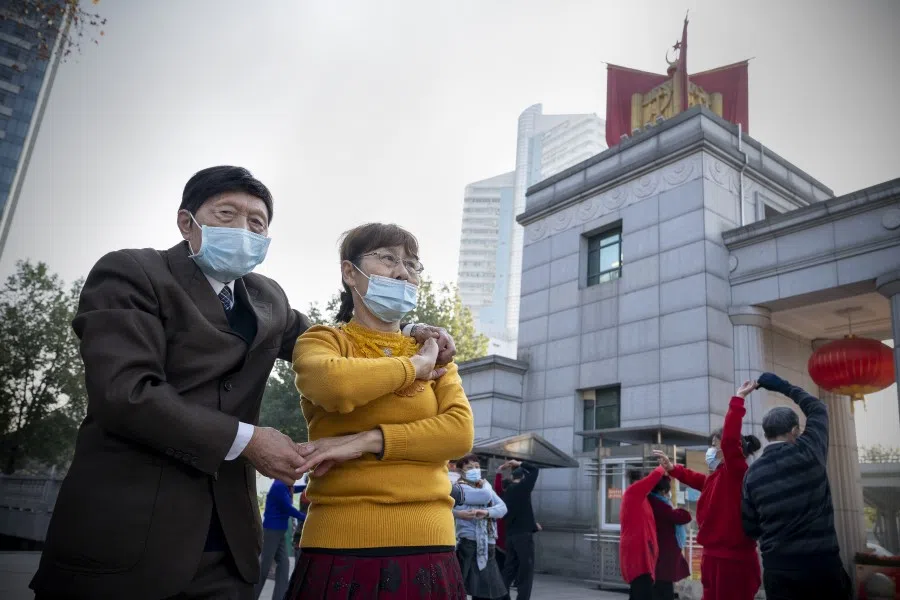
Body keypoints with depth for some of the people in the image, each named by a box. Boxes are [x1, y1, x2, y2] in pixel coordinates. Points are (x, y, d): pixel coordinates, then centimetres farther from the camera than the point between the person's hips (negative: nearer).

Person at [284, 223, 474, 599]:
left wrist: (365, 442, -12)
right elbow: (333, 385, -22)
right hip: (343, 547, -3)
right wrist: (413, 366, -6)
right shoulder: (321, 341, 2)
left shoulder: (434, 350, 13)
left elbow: (460, 432, -3)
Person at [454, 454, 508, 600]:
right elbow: (485, 496, -22)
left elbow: (502, 507, 2)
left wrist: (486, 512, -17)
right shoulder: (460, 487, -6)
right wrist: (484, 484, 0)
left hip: (488, 546, 7)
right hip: (469, 544, -7)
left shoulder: (485, 486, 17)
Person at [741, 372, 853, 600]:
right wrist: (783, 386, 22)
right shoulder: (808, 452, -7)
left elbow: (750, 528, 6)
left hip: (776, 567, 2)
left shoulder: (752, 473, 0)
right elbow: (818, 408, 12)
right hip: (822, 561, -2)